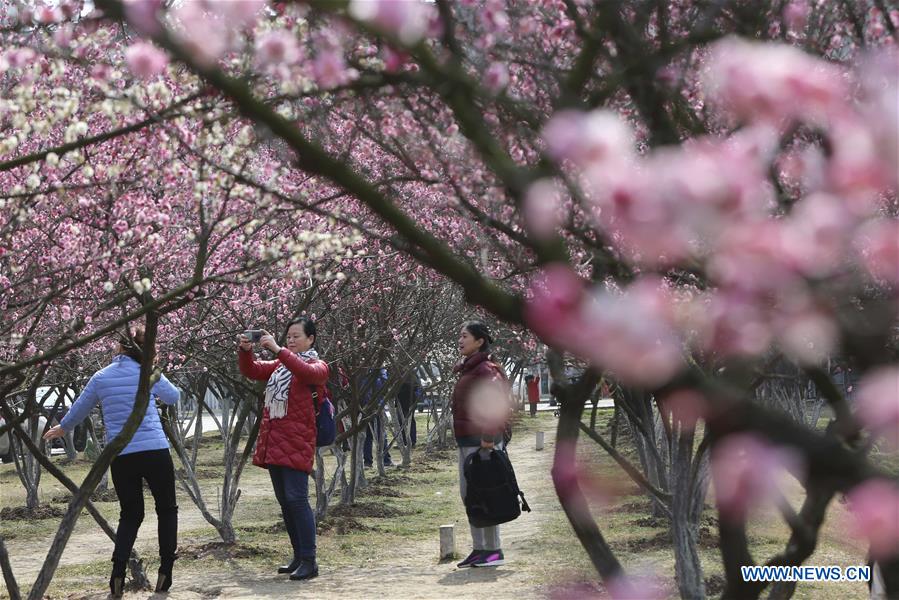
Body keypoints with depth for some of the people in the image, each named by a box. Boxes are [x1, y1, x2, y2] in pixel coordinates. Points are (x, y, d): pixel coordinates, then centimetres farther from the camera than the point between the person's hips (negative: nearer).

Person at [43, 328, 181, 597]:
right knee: (167, 509, 15)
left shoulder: (101, 377, 7)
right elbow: (173, 397, 18)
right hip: (155, 451, -2)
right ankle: (165, 572, 8)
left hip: (120, 456, 2)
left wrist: (62, 427, 41)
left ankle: (118, 572, -3)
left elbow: (79, 409, 22)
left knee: (130, 514, 16)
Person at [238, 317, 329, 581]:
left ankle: (309, 561, -12)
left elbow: (307, 372, -22)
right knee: (284, 501, 10)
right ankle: (299, 557, 18)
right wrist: (245, 351, -9)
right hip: (273, 441, 7)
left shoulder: (318, 366, 1)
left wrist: (277, 350, -30)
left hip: (296, 443, -7)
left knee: (296, 498, -14)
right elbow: (251, 371, 12)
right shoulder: (279, 365, 21)